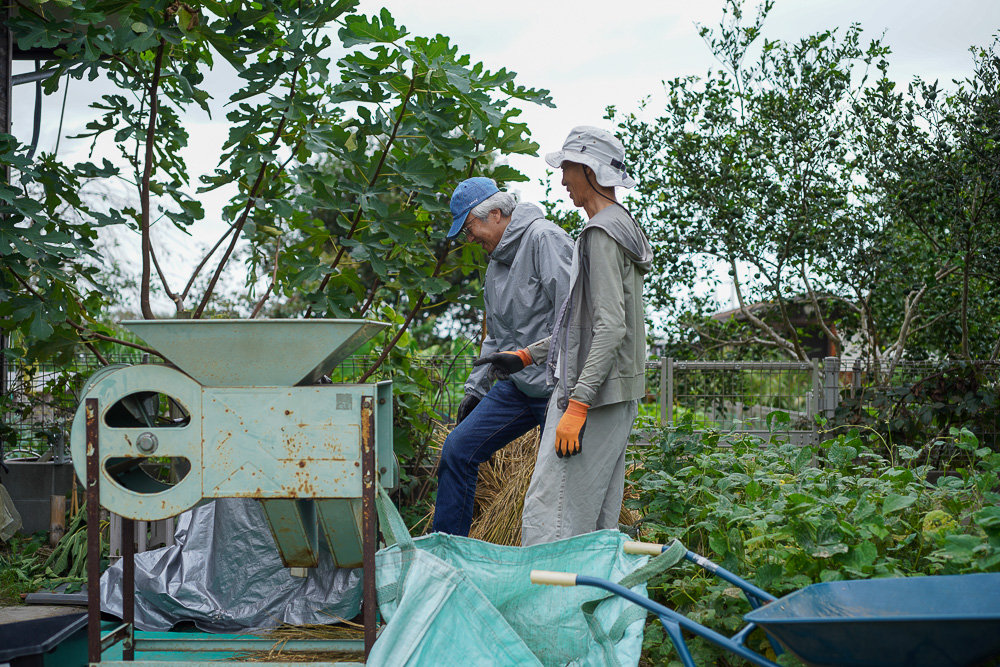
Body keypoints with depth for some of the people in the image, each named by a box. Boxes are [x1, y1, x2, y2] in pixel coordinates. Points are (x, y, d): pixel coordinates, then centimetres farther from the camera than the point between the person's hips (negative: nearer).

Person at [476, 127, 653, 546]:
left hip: (595, 396, -10)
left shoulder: (601, 234, -13)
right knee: (597, 525, 11)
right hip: (619, 394, 10)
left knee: (549, 515, -11)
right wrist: (526, 356, 25)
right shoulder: (621, 226, 19)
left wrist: (577, 405, -25)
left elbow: (610, 327, -22)